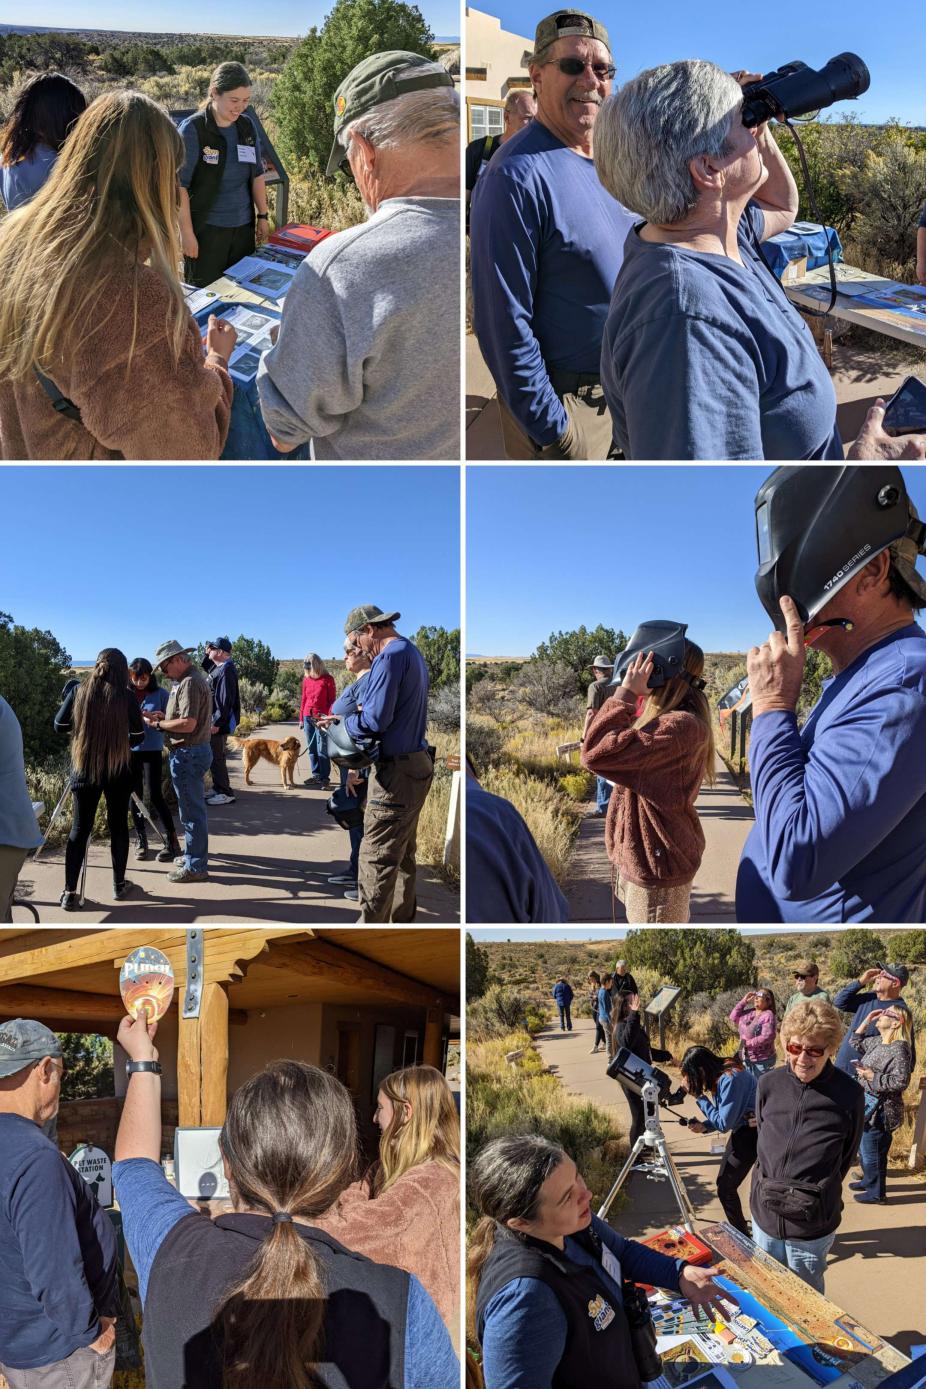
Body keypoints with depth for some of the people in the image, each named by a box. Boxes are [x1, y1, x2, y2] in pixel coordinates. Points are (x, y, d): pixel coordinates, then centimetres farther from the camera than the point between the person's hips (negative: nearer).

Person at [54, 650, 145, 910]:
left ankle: (70, 893, -1)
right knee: (118, 826, 13)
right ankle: (119, 885, 22)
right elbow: (138, 736, -1)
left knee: (79, 829, 5)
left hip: (83, 769, 1)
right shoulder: (126, 696, -8)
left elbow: (59, 726, 4)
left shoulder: (78, 691, -3)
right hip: (118, 770, -1)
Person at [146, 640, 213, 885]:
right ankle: (193, 854, 29)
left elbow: (188, 724, -24)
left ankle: (195, 867, 1)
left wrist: (159, 724, -12)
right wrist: (164, 717, 10)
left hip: (187, 753, -11)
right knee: (194, 808, 18)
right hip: (198, 749, 11)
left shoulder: (190, 683, -18)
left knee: (191, 810, -5)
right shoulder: (193, 678, 15)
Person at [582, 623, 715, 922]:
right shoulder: (668, 719, 10)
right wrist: (629, 696, 5)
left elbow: (597, 753, -31)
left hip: (655, 866, -10)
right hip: (647, 859, 10)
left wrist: (625, 693, -22)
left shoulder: (680, 725, -26)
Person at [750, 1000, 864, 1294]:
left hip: (812, 1225, -3)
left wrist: (817, 1194, 5)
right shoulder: (769, 1084, -6)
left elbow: (846, 1158, 0)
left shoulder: (849, 1095, -14)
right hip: (764, 1214, 3)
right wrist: (768, 1185, 8)